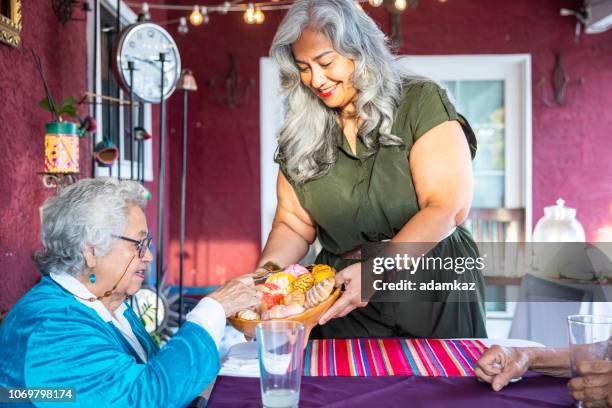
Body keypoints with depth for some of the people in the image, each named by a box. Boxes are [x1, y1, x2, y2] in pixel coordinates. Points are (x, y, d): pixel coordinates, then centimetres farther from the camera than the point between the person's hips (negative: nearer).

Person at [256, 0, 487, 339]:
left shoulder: (422, 104, -9)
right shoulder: (300, 134, 3)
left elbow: (448, 208, -17)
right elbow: (293, 224, 4)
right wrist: (265, 272, -15)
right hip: (343, 305, 3)